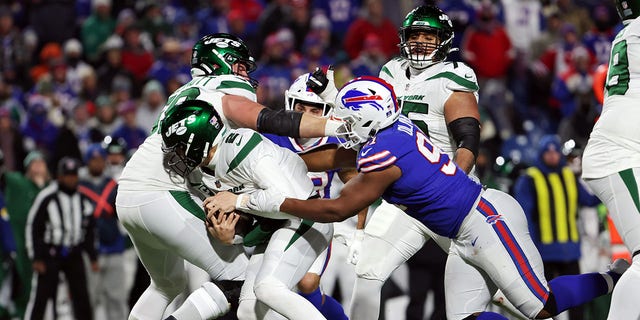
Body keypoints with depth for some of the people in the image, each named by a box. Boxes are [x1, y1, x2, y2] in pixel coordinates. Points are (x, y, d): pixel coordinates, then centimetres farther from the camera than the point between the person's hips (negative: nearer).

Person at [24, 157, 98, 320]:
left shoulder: (83, 198, 6)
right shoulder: (46, 197, -10)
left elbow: (90, 230, 15)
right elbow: (33, 227, -6)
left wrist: (93, 256, 11)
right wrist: (36, 257, -9)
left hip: (74, 255, 5)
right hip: (50, 253, -5)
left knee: (81, 295, 5)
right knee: (41, 296, -5)